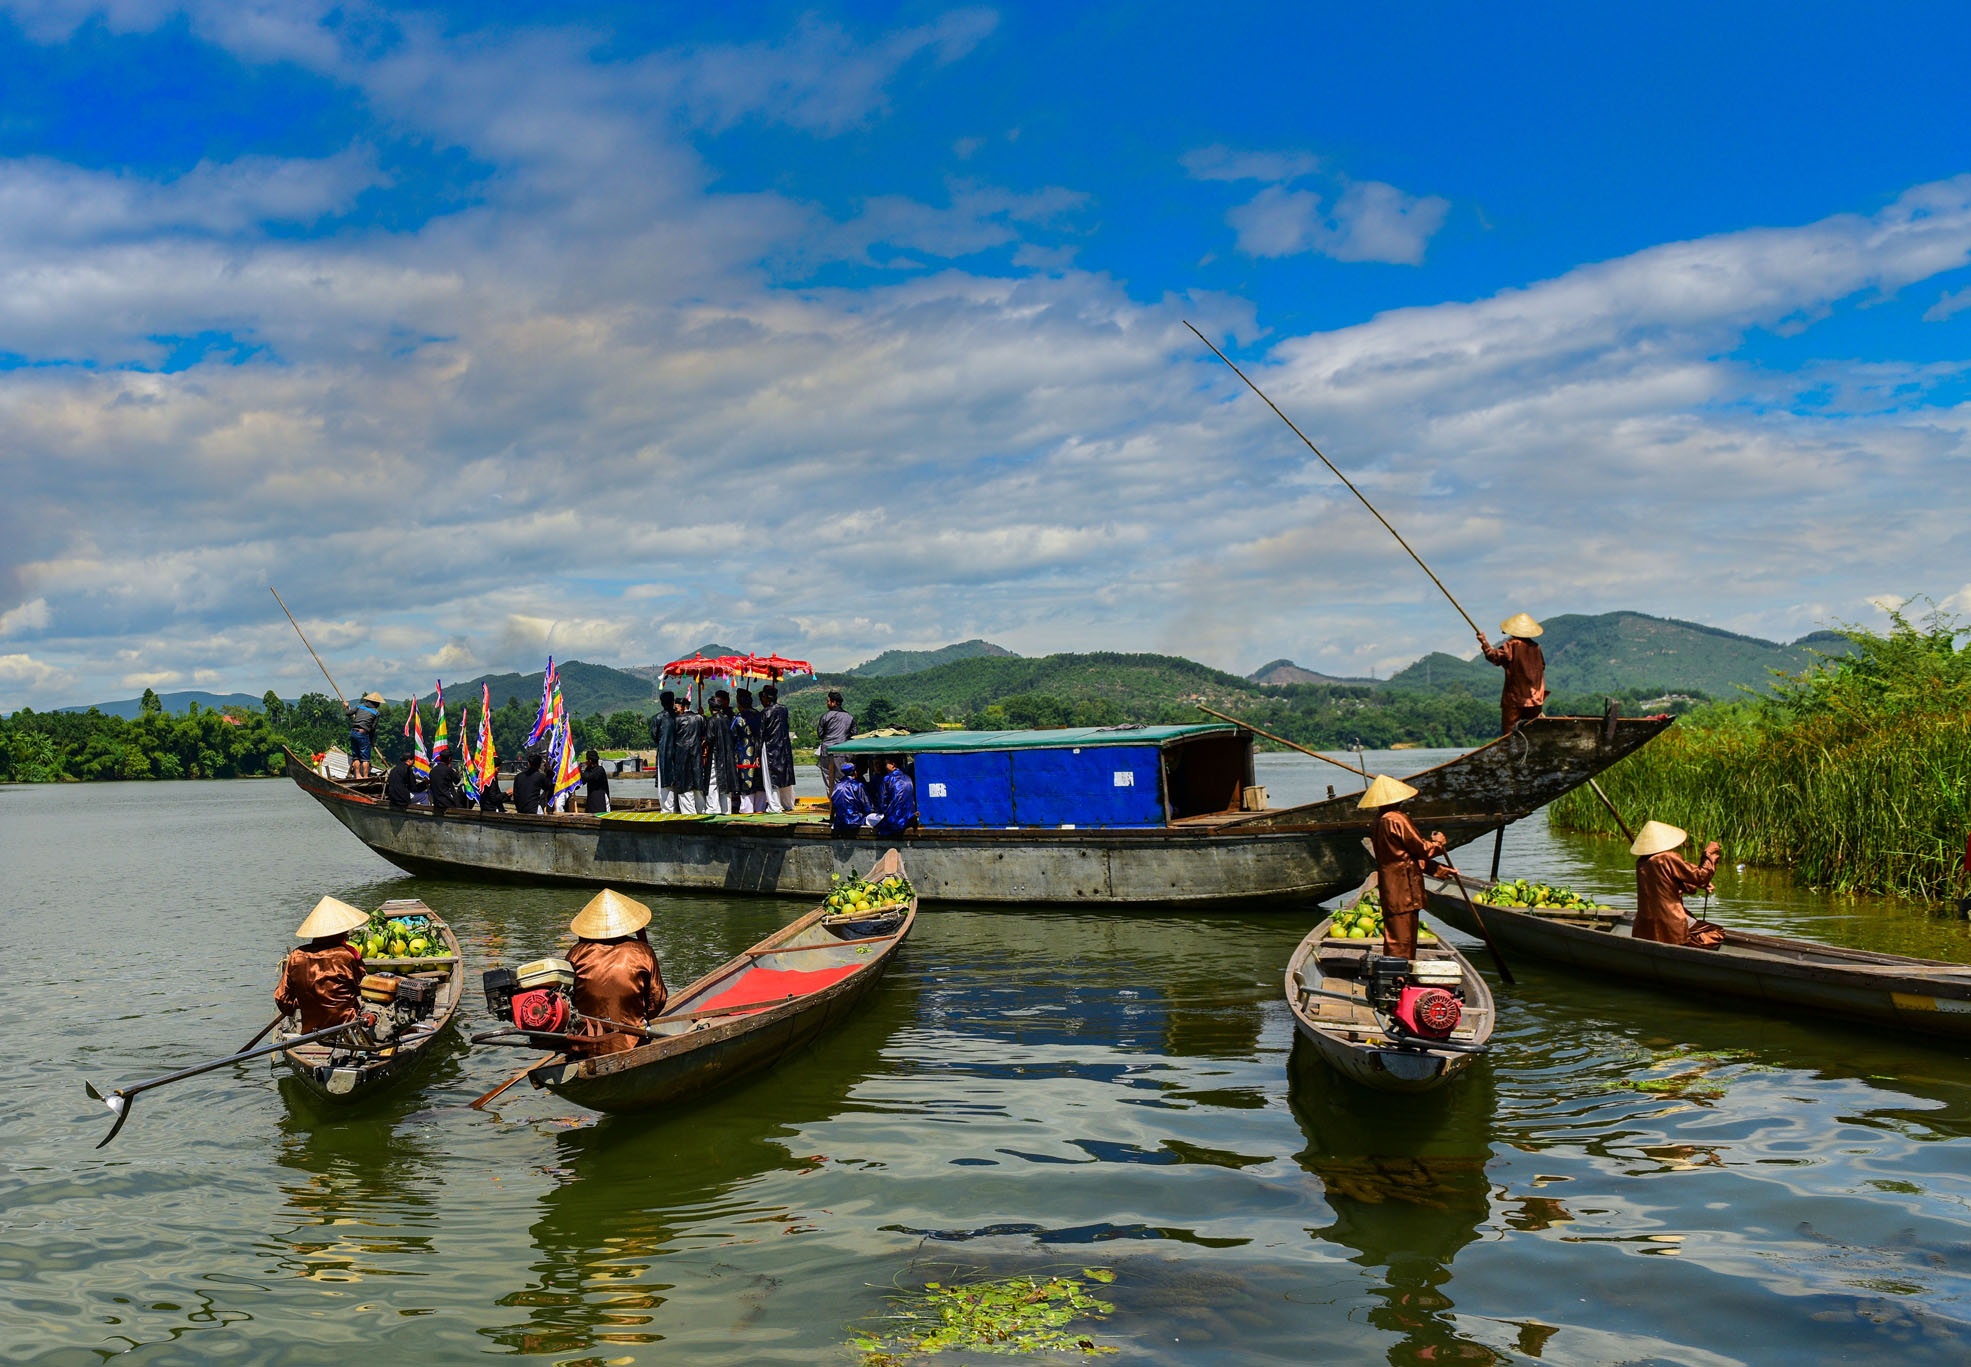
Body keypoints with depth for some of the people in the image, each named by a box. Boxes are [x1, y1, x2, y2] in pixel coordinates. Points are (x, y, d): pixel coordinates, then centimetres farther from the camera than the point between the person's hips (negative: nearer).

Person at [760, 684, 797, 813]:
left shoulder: (765, 713, -12)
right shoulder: (784, 709, 2)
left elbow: (761, 734, -9)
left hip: (770, 748, -5)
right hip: (785, 747, 6)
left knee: (771, 778, 1)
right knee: (786, 777, 14)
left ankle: (774, 806, 0)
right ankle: (788, 804, 21)